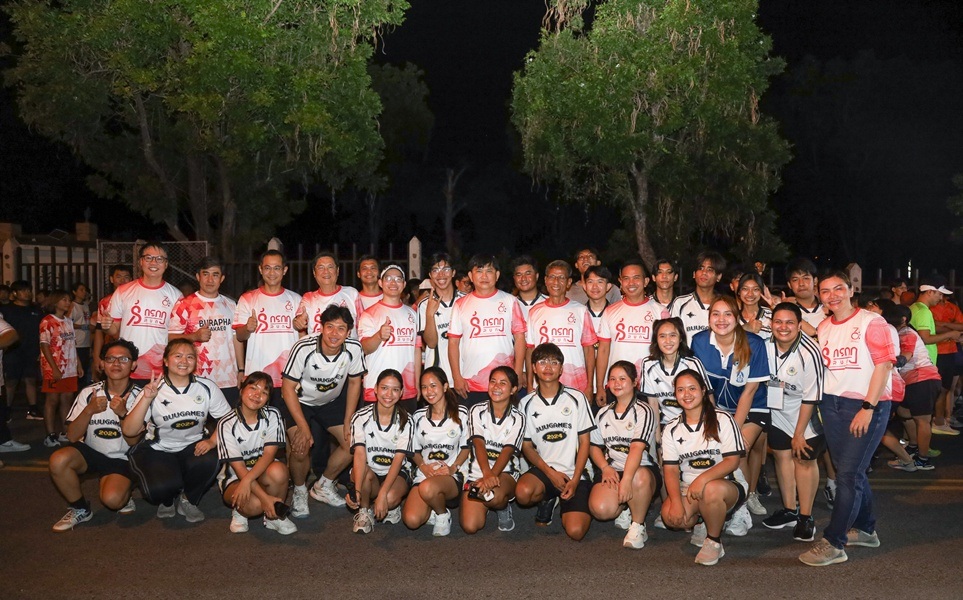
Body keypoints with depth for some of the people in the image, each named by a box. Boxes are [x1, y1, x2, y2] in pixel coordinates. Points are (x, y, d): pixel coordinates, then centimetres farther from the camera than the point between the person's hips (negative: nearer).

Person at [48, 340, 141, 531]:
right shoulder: (89, 393, -3)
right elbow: (72, 437, -5)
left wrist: (122, 413, -26)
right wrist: (89, 410, -22)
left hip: (120, 459, -3)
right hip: (90, 452, 3)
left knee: (111, 498, -30)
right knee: (58, 460, -29)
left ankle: (123, 498, 11)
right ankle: (80, 509, -3)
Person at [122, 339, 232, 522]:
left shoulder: (206, 387, -6)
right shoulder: (153, 390, -11)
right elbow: (128, 431, -19)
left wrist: (212, 441, -20)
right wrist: (146, 399, -29)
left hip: (192, 447, 2)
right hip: (157, 450, -1)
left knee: (209, 462, -33)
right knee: (160, 488, -31)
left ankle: (188, 501, 1)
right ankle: (167, 501, 12)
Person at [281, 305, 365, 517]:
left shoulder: (354, 349, -23)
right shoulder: (304, 348, -32)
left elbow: (354, 382, -6)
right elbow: (288, 388, -24)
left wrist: (348, 421, -7)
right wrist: (303, 427, -25)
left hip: (331, 401, 4)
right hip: (299, 401, -4)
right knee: (301, 448, -21)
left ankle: (322, 487, 20)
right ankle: (300, 491, 10)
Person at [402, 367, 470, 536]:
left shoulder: (461, 413, 2)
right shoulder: (418, 416, 11)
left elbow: (466, 447, 5)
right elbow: (415, 451, 15)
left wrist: (453, 467, -12)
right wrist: (423, 467, -6)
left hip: (453, 476, -3)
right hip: (425, 475, 3)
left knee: (427, 488, -39)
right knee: (411, 520, -24)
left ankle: (443, 514, -5)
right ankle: (432, 508, 12)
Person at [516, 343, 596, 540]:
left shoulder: (576, 398, 0)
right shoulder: (527, 403, 3)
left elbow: (584, 442, 0)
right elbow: (527, 446, 4)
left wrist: (575, 480, -10)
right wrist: (551, 473, -9)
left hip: (574, 472, -1)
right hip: (543, 469, 2)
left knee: (575, 531, -19)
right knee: (523, 493, -32)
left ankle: (568, 507, 18)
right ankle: (548, 500, 5)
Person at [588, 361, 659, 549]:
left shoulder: (644, 412, -6)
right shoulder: (603, 414, 12)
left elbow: (637, 447, -20)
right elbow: (594, 446, 12)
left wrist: (627, 479, -33)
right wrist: (605, 467, -9)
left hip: (642, 469, -3)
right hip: (612, 471, 4)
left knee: (639, 477, -42)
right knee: (600, 509, -27)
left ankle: (638, 526, -15)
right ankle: (624, 508, 11)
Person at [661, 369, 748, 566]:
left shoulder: (722, 419, -4)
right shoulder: (671, 430, 6)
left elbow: (732, 460, -13)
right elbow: (671, 470, -2)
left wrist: (703, 478, -29)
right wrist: (676, 501, -20)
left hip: (726, 485, -3)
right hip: (688, 489, 3)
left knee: (711, 490, -39)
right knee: (670, 515, -28)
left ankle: (714, 541, -11)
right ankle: (699, 525, 8)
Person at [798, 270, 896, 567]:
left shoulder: (871, 322, -7)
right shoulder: (823, 328, 11)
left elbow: (884, 364, -13)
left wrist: (868, 407, -17)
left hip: (867, 405, -6)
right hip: (831, 404, 6)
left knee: (848, 473, -8)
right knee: (851, 471, 14)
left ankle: (834, 543, -3)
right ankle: (865, 528, 32)